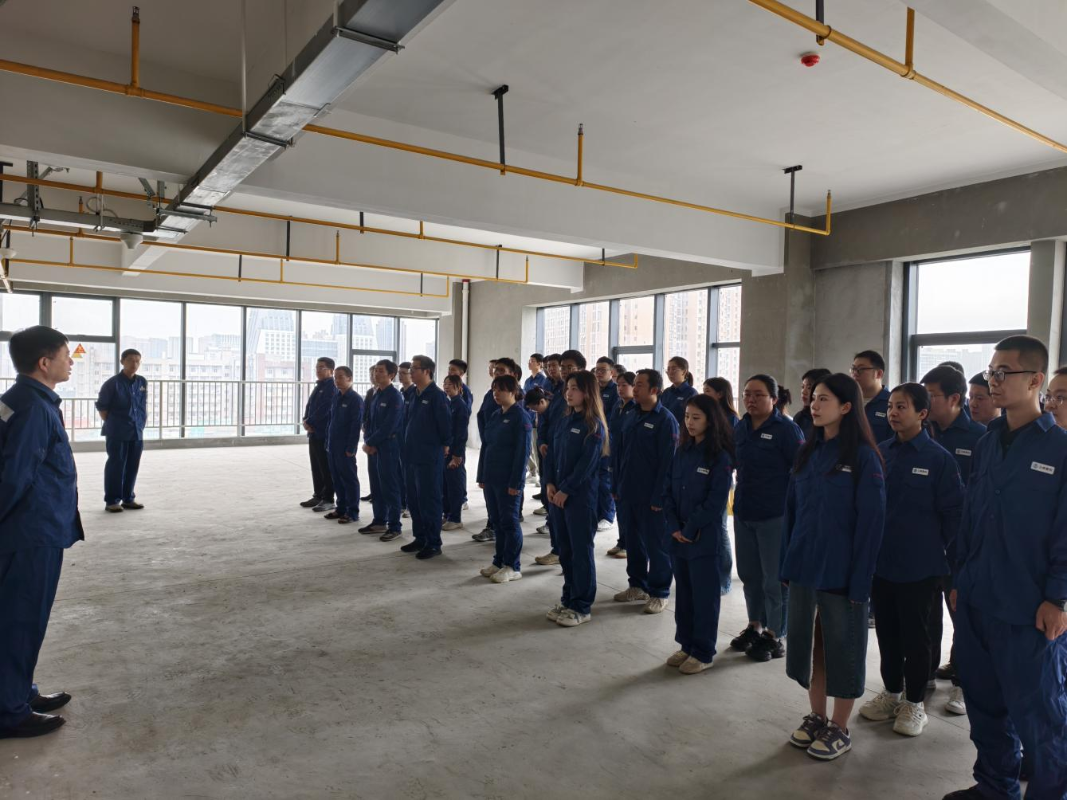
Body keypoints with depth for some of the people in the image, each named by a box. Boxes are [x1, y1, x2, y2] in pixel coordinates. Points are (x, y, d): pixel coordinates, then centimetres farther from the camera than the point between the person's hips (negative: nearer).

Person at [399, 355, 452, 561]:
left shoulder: (437, 395, -13)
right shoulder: (414, 394, 11)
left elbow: (445, 423, -13)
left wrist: (444, 445, -3)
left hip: (429, 458, -8)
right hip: (411, 456, 8)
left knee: (429, 501, -1)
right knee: (413, 500, 13)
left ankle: (433, 543, 9)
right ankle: (420, 539, 25)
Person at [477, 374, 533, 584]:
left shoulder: (521, 417, -10)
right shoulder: (494, 416, 11)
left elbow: (522, 451, -14)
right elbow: (486, 446, 14)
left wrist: (516, 482, -17)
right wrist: (482, 476, 10)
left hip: (508, 480, -7)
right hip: (491, 477, 7)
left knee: (509, 521, 1)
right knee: (497, 520, 13)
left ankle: (513, 567, 11)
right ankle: (499, 561, 24)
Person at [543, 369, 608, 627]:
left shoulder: (594, 425, -9)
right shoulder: (563, 420, 12)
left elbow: (587, 463, -15)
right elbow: (551, 453, 11)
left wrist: (565, 490, -15)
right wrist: (549, 483, -2)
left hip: (580, 496, -7)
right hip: (557, 493, 7)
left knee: (581, 550, 1)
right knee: (565, 548, 13)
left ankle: (582, 607, 10)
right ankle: (568, 599, 26)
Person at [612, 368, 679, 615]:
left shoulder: (666, 420, -13)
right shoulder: (633, 416, 10)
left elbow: (668, 462, -16)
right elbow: (621, 453, 14)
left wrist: (659, 497, -17)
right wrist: (617, 486, 10)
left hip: (652, 498, -7)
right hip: (630, 493, 7)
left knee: (657, 545, 5)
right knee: (633, 541, 16)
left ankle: (659, 593, 17)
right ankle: (637, 585, 30)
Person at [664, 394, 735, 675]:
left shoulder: (720, 457, -11)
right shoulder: (682, 452, 8)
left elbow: (716, 502, -15)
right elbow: (669, 491, 6)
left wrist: (690, 530, -13)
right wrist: (674, 527, -6)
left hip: (704, 537, -6)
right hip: (677, 535, 6)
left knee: (704, 595, 5)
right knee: (683, 592, 15)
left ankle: (703, 653, 18)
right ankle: (686, 645, 29)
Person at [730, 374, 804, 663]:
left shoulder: (787, 430, -10)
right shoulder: (740, 427, 7)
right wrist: (741, 498, 12)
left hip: (775, 515, -6)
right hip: (743, 513, 6)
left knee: (774, 577, 4)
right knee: (749, 574, 16)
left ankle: (774, 636, 19)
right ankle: (755, 626, 33)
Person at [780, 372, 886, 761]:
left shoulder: (863, 456, -11)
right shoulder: (808, 451, 7)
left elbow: (871, 521, -13)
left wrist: (860, 580, -15)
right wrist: (787, 563, 7)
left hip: (840, 570, -5)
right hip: (804, 566, 6)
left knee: (842, 648, 8)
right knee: (810, 642, 14)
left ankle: (840, 729, 24)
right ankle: (817, 717, 31)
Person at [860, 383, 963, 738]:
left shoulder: (939, 458, -11)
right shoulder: (880, 453, 1)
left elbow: (953, 512, -5)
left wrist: (934, 547, 0)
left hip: (919, 566, -4)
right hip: (880, 561, 4)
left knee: (915, 635, 10)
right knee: (886, 631, 16)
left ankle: (915, 702, 26)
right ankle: (891, 691, 33)